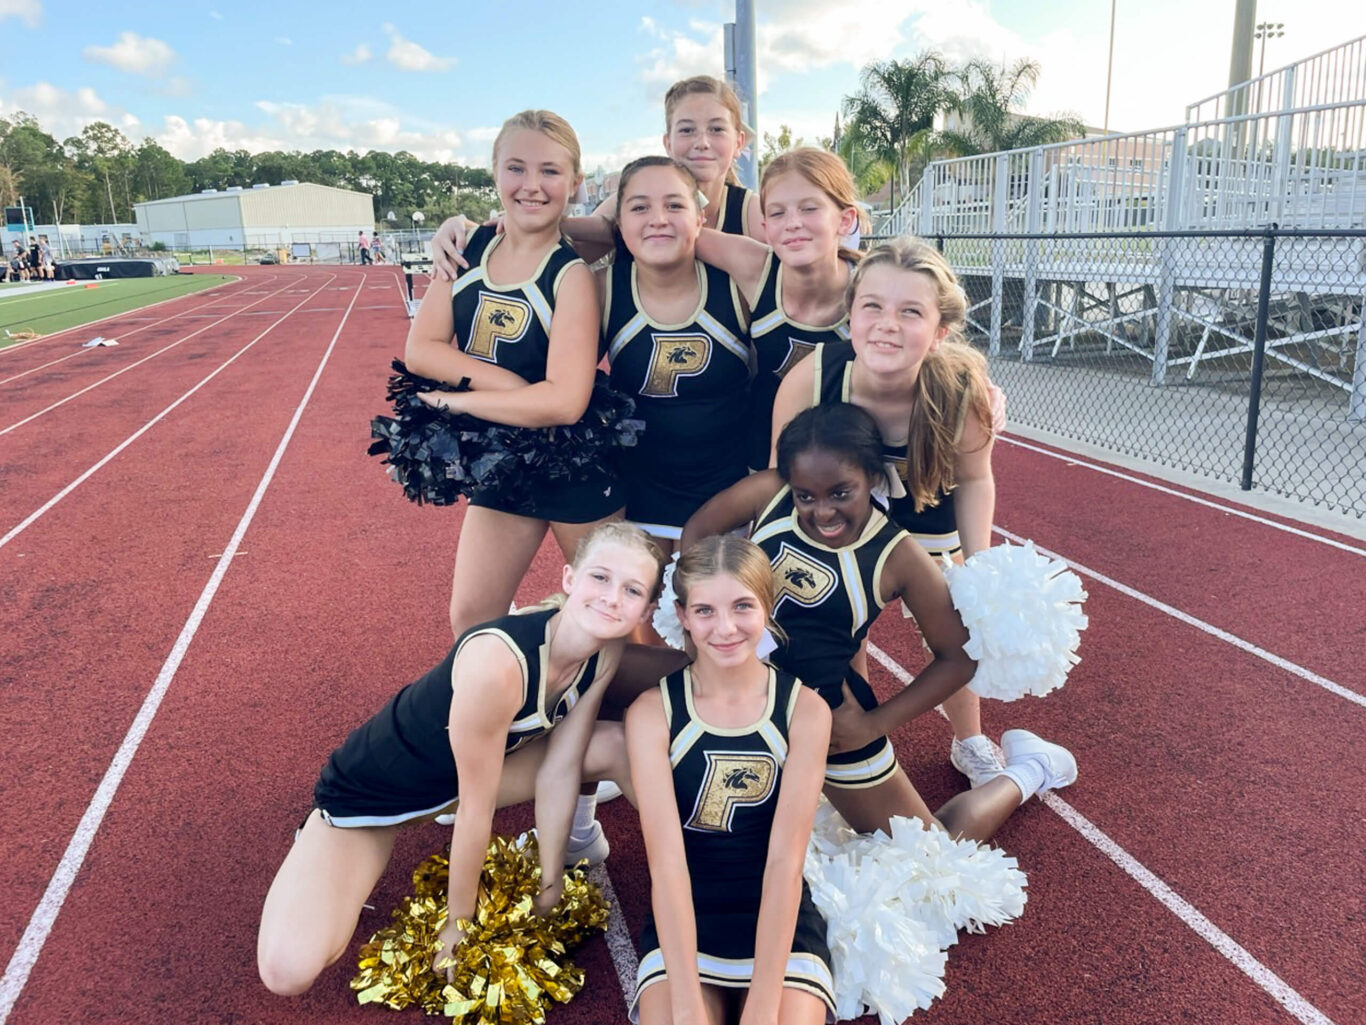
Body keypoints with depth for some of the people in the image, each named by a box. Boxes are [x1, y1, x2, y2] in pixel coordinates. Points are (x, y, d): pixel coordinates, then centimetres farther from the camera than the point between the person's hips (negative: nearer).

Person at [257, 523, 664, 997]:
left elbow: (558, 771, -8)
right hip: (371, 791, -5)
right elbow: (474, 810, -26)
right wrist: (460, 921, -13)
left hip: (472, 768, 6)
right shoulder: (498, 661, -38)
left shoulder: (605, 651, -16)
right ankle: (325, 841, 8)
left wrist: (550, 885, -2)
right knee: (289, 973, -21)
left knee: (617, 745, -10)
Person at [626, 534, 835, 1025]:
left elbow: (785, 861, -13)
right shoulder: (652, 712, -8)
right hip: (682, 925, 0)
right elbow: (666, 862, -15)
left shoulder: (805, 710, -7)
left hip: (780, 923, 1)